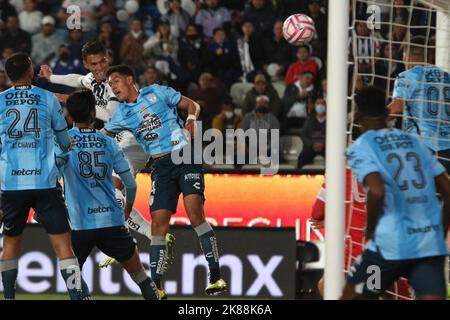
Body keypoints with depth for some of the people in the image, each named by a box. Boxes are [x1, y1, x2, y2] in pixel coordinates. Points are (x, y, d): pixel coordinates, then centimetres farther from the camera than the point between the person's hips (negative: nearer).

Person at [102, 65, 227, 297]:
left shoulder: (157, 92, 4)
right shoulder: (122, 113, 13)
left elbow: (192, 105, 9)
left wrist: (191, 120, -10)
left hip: (186, 158, -4)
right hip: (161, 167, 4)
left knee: (195, 213, -19)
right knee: (158, 223, -5)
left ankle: (215, 277, -17)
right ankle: (156, 287, 0)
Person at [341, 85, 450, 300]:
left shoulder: (360, 148, 0)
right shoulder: (414, 142, 17)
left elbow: (377, 191, -16)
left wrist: (370, 230, -1)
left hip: (391, 243, -4)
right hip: (430, 243, 4)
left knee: (350, 296, 16)